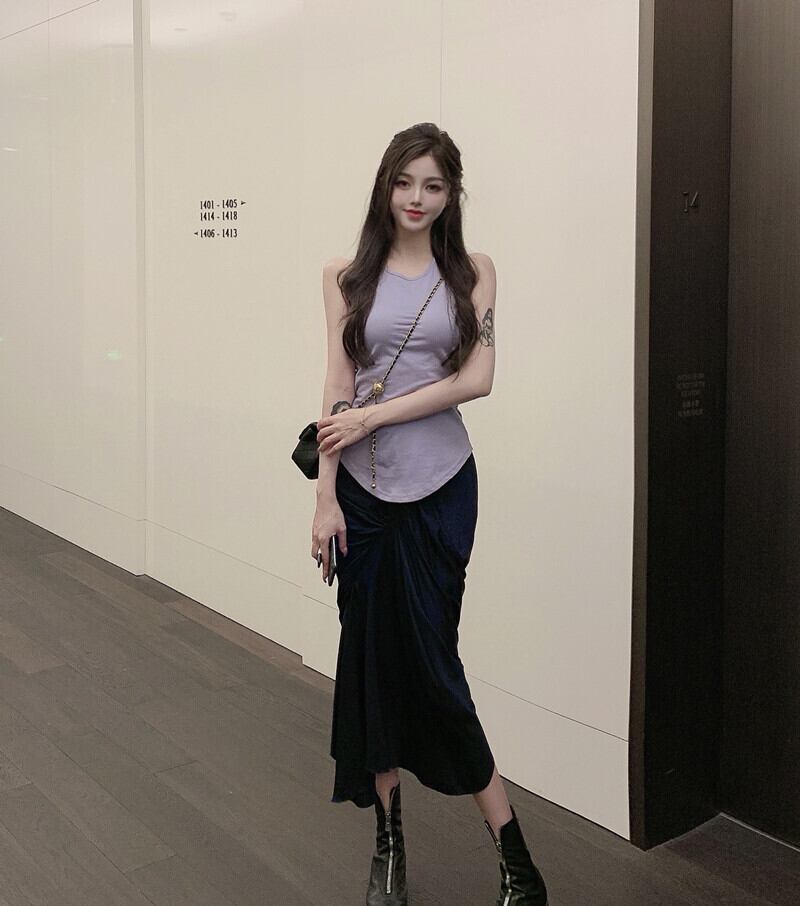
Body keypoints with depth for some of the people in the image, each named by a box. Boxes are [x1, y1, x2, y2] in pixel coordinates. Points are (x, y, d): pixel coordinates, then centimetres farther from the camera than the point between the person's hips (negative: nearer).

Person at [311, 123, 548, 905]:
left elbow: (476, 378, -7)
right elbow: (338, 388, -1)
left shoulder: (472, 272, 3)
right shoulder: (346, 276, 4)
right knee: (370, 656, 7)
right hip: (364, 487, 2)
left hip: (440, 487, -1)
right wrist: (324, 494, -6)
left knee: (430, 658, 0)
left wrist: (373, 416, -11)